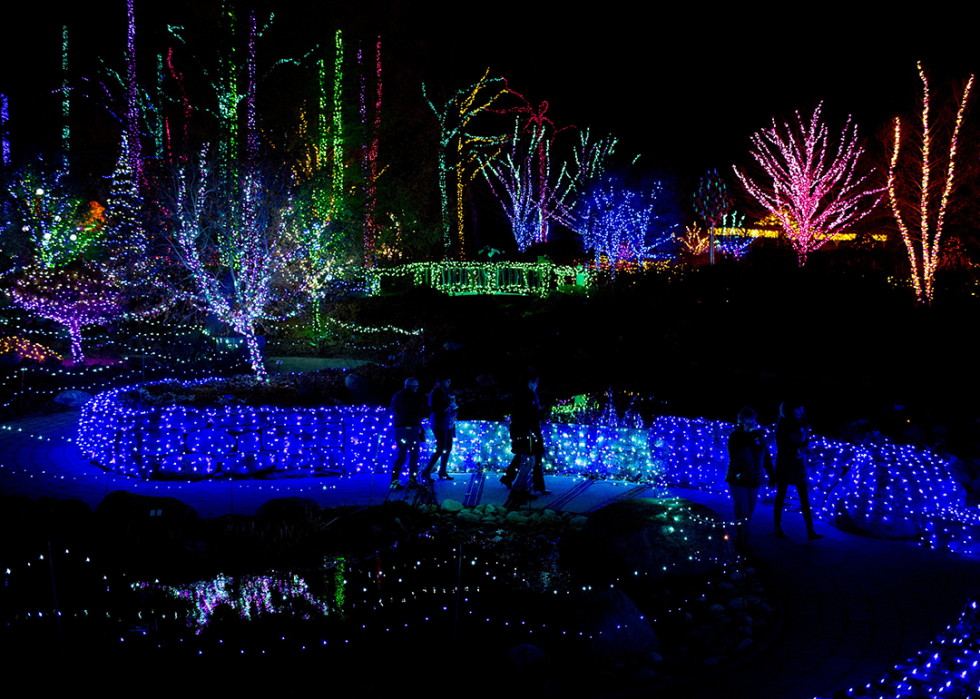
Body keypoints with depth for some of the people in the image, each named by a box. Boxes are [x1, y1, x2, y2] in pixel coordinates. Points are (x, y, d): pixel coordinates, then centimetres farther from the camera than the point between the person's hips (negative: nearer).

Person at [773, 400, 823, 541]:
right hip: (784, 465, -4)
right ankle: (777, 528, 19)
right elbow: (780, 447, -13)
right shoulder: (782, 425, -10)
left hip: (799, 465, 4)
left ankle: (810, 531, -2)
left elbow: (807, 443, 6)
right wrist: (797, 450, -27)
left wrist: (803, 450, -17)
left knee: (805, 498, -1)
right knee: (781, 496, 6)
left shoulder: (803, 425, 4)